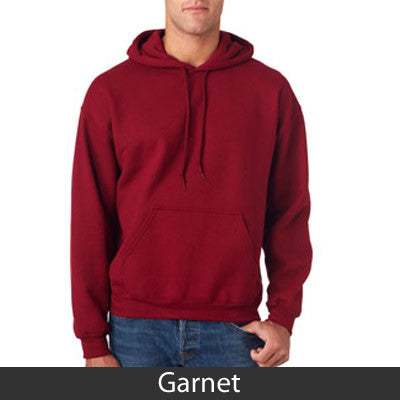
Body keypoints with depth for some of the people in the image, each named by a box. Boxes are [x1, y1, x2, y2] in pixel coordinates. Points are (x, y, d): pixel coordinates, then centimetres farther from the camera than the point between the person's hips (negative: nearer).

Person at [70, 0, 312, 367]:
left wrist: (283, 316, -2)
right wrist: (93, 343, -1)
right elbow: (90, 221, 1)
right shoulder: (110, 91, 2)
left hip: (234, 328, 1)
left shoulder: (272, 90, 4)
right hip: (137, 328, 0)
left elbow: (289, 212, 7)